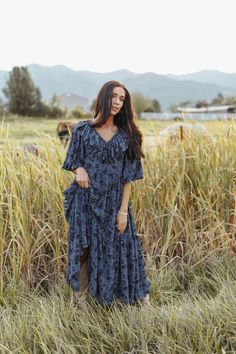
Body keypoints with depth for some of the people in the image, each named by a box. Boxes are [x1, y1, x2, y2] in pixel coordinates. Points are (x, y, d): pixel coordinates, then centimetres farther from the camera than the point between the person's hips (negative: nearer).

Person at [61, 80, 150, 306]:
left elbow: (128, 176, -1)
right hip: (86, 199, -1)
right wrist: (79, 169, -17)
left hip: (113, 201, 1)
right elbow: (73, 162, 7)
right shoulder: (82, 129, -1)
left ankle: (137, 293, 26)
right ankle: (80, 299, 23)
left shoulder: (126, 135, 1)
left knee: (119, 247, 8)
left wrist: (123, 209, -6)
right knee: (84, 247, 6)